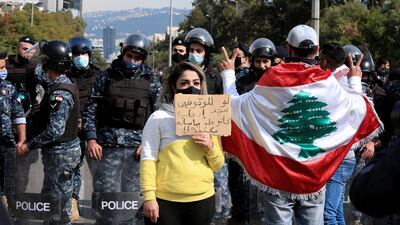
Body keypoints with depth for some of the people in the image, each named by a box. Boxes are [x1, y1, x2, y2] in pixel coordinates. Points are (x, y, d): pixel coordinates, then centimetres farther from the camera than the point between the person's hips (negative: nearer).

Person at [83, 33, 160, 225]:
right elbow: (90, 111, 5)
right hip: (106, 146, -1)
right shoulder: (106, 77, 6)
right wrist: (91, 140, -5)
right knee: (106, 195, -5)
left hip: (136, 148, 1)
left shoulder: (151, 82, 7)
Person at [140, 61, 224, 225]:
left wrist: (211, 147, -8)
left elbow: (218, 165, 12)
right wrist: (149, 196, -12)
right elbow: (148, 159, -5)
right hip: (165, 201, -3)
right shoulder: (158, 118, -1)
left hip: (203, 200, 3)